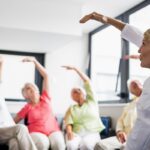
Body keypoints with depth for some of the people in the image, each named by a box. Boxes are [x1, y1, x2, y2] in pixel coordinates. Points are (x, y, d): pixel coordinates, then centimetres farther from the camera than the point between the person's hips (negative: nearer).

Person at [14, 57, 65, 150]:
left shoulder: (45, 98, 13)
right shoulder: (27, 107, 11)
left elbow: (46, 75, 10)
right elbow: (14, 121, 18)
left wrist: (34, 60, 7)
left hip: (53, 130, 1)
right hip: (36, 132, -1)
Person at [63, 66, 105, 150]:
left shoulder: (91, 102, 18)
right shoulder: (71, 109, 22)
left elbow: (87, 81, 13)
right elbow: (69, 123, 5)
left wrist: (75, 69, 14)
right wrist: (69, 132, -18)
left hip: (92, 133, -1)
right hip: (76, 133, 1)